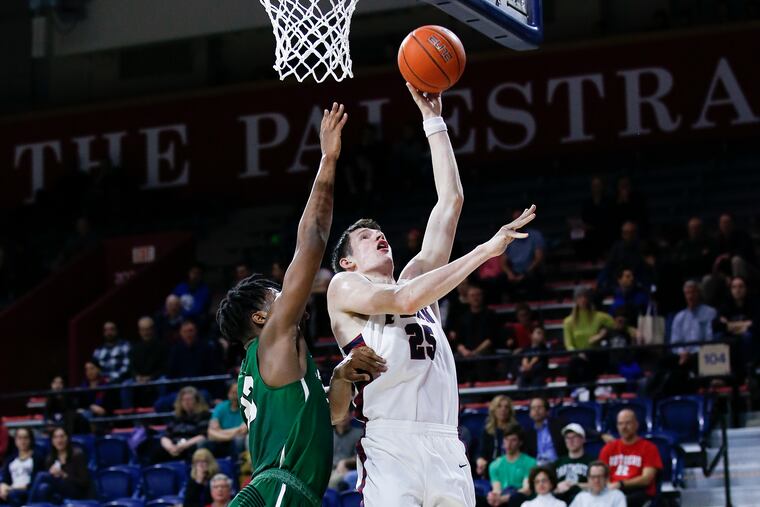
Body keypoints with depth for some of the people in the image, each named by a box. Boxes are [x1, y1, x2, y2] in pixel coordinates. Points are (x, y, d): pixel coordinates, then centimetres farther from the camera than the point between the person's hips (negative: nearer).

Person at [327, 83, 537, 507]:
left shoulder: (415, 277, 26)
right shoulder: (345, 287, 11)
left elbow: (451, 200, 23)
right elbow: (405, 300, -9)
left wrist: (433, 120, 23)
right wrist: (485, 251, -8)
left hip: (446, 446, 6)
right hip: (390, 446, -6)